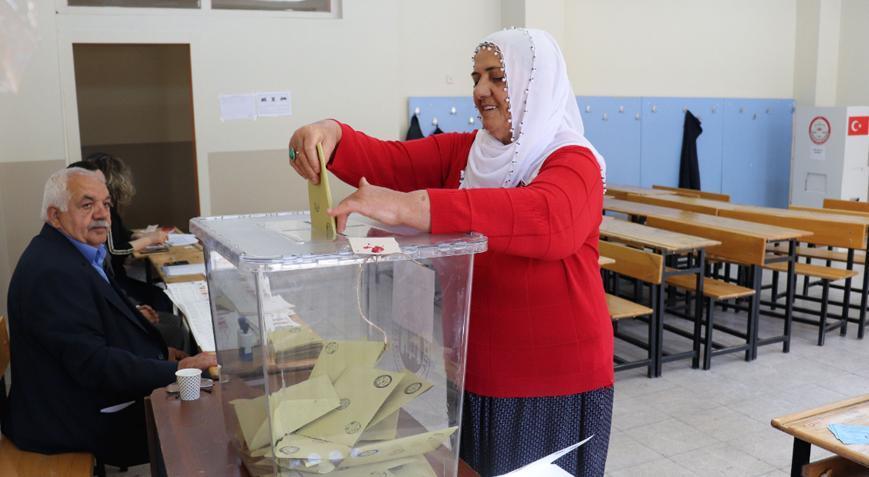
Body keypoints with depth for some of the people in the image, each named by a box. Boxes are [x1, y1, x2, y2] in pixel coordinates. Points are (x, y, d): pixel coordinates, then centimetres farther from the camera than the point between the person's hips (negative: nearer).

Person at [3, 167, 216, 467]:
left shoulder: (73, 254, 7)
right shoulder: (54, 272, -25)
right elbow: (92, 364, -28)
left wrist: (159, 351, 2)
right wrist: (177, 370, -26)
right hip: (72, 422, -9)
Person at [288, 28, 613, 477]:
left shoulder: (573, 162, -15)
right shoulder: (462, 152, 5)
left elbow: (548, 220, -37)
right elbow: (387, 160, -5)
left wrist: (407, 207, -46)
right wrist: (331, 135, -28)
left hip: (554, 383, -6)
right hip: (469, 373, 6)